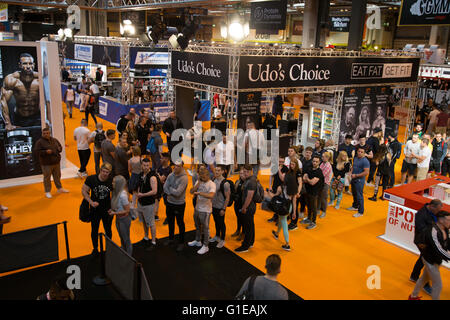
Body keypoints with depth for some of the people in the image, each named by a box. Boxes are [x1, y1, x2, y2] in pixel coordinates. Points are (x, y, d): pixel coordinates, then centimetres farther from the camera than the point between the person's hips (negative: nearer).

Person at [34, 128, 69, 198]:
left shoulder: (54, 140, 9)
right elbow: (37, 151, -13)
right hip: (46, 163, -5)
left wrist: (59, 149, -3)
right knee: (47, 178, 0)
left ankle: (60, 188, 30)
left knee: (57, 176, 16)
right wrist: (45, 152, -25)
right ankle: (47, 192, 10)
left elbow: (60, 147, 20)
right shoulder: (39, 142, -8)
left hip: (56, 162, 6)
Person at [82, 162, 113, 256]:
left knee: (108, 230, 17)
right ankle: (95, 248, 39)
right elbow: (84, 191, -6)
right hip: (95, 209, 0)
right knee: (94, 230, 18)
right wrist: (91, 202, -18)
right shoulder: (91, 179, -17)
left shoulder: (111, 181, -16)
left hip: (107, 210, 0)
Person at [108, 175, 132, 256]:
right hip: (118, 219, 9)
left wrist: (114, 213, -19)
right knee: (121, 238, 24)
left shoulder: (122, 195, -29)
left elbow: (127, 210, -22)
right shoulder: (116, 192, -3)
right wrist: (112, 210, -2)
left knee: (126, 240, 9)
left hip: (124, 220, -8)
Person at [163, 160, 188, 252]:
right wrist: (172, 193, -21)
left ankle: (181, 242, 24)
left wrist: (169, 188, -12)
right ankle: (171, 238, 42)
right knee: (170, 222, 22)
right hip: (169, 203, 6)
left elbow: (178, 192, -27)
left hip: (179, 204, -6)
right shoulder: (170, 175, -1)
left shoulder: (184, 178, -22)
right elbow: (165, 188, -6)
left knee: (180, 223, 9)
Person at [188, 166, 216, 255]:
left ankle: (205, 246, 19)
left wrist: (199, 193, -36)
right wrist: (199, 183, -14)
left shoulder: (211, 184, -18)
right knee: (197, 226, 24)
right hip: (197, 208, 7)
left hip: (205, 210, -7)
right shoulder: (199, 181, 3)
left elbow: (211, 195, -35)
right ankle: (197, 241, 43)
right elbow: (191, 191, -4)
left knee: (205, 228, 5)